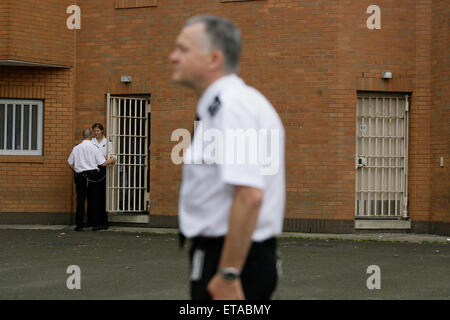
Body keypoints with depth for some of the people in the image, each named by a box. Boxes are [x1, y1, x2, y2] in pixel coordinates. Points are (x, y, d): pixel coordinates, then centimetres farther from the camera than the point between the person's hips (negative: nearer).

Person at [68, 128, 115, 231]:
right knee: (92, 200, 8)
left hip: (80, 176, 1)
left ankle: (79, 225, 0)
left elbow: (71, 164, 7)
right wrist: (111, 160, 14)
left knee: (80, 200, 3)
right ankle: (94, 223, 12)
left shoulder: (76, 148, 2)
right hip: (92, 175, -1)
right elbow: (103, 163, -4)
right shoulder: (95, 148, -4)